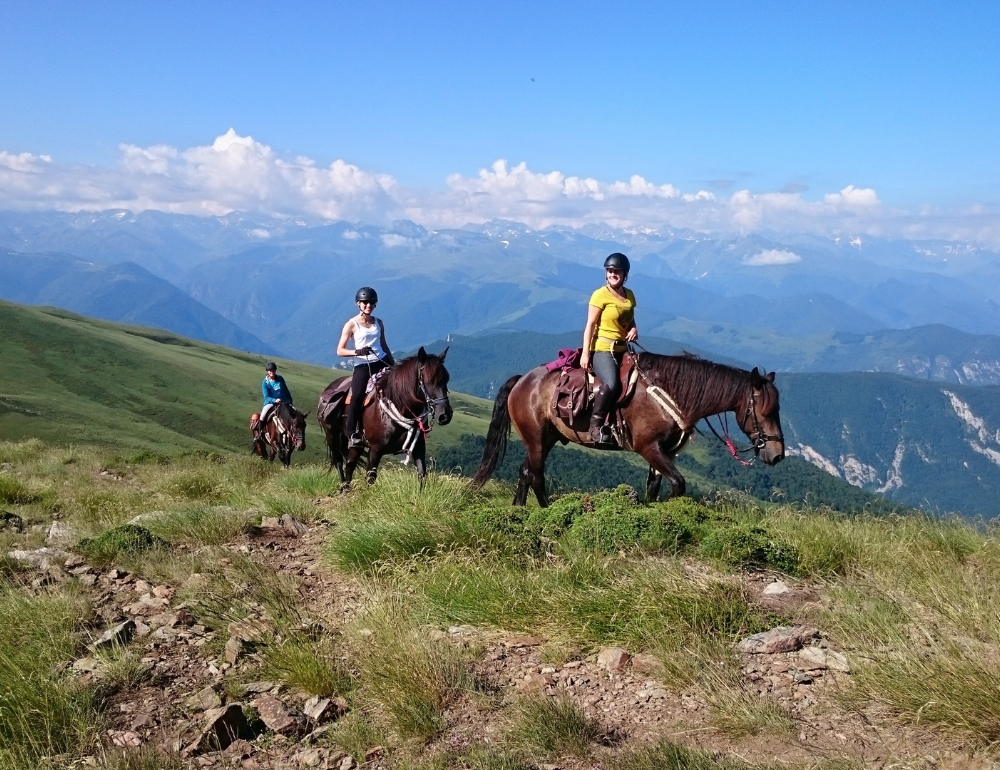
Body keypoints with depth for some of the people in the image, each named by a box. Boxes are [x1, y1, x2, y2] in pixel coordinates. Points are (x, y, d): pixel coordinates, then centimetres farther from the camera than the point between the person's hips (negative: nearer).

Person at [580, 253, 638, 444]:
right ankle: (596, 425, -18)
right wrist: (585, 353, -15)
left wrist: (634, 329, -1)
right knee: (612, 384, -31)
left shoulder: (629, 295, 10)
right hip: (602, 349, -8)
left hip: (622, 350, 8)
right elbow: (590, 324, -10)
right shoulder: (600, 295, -9)